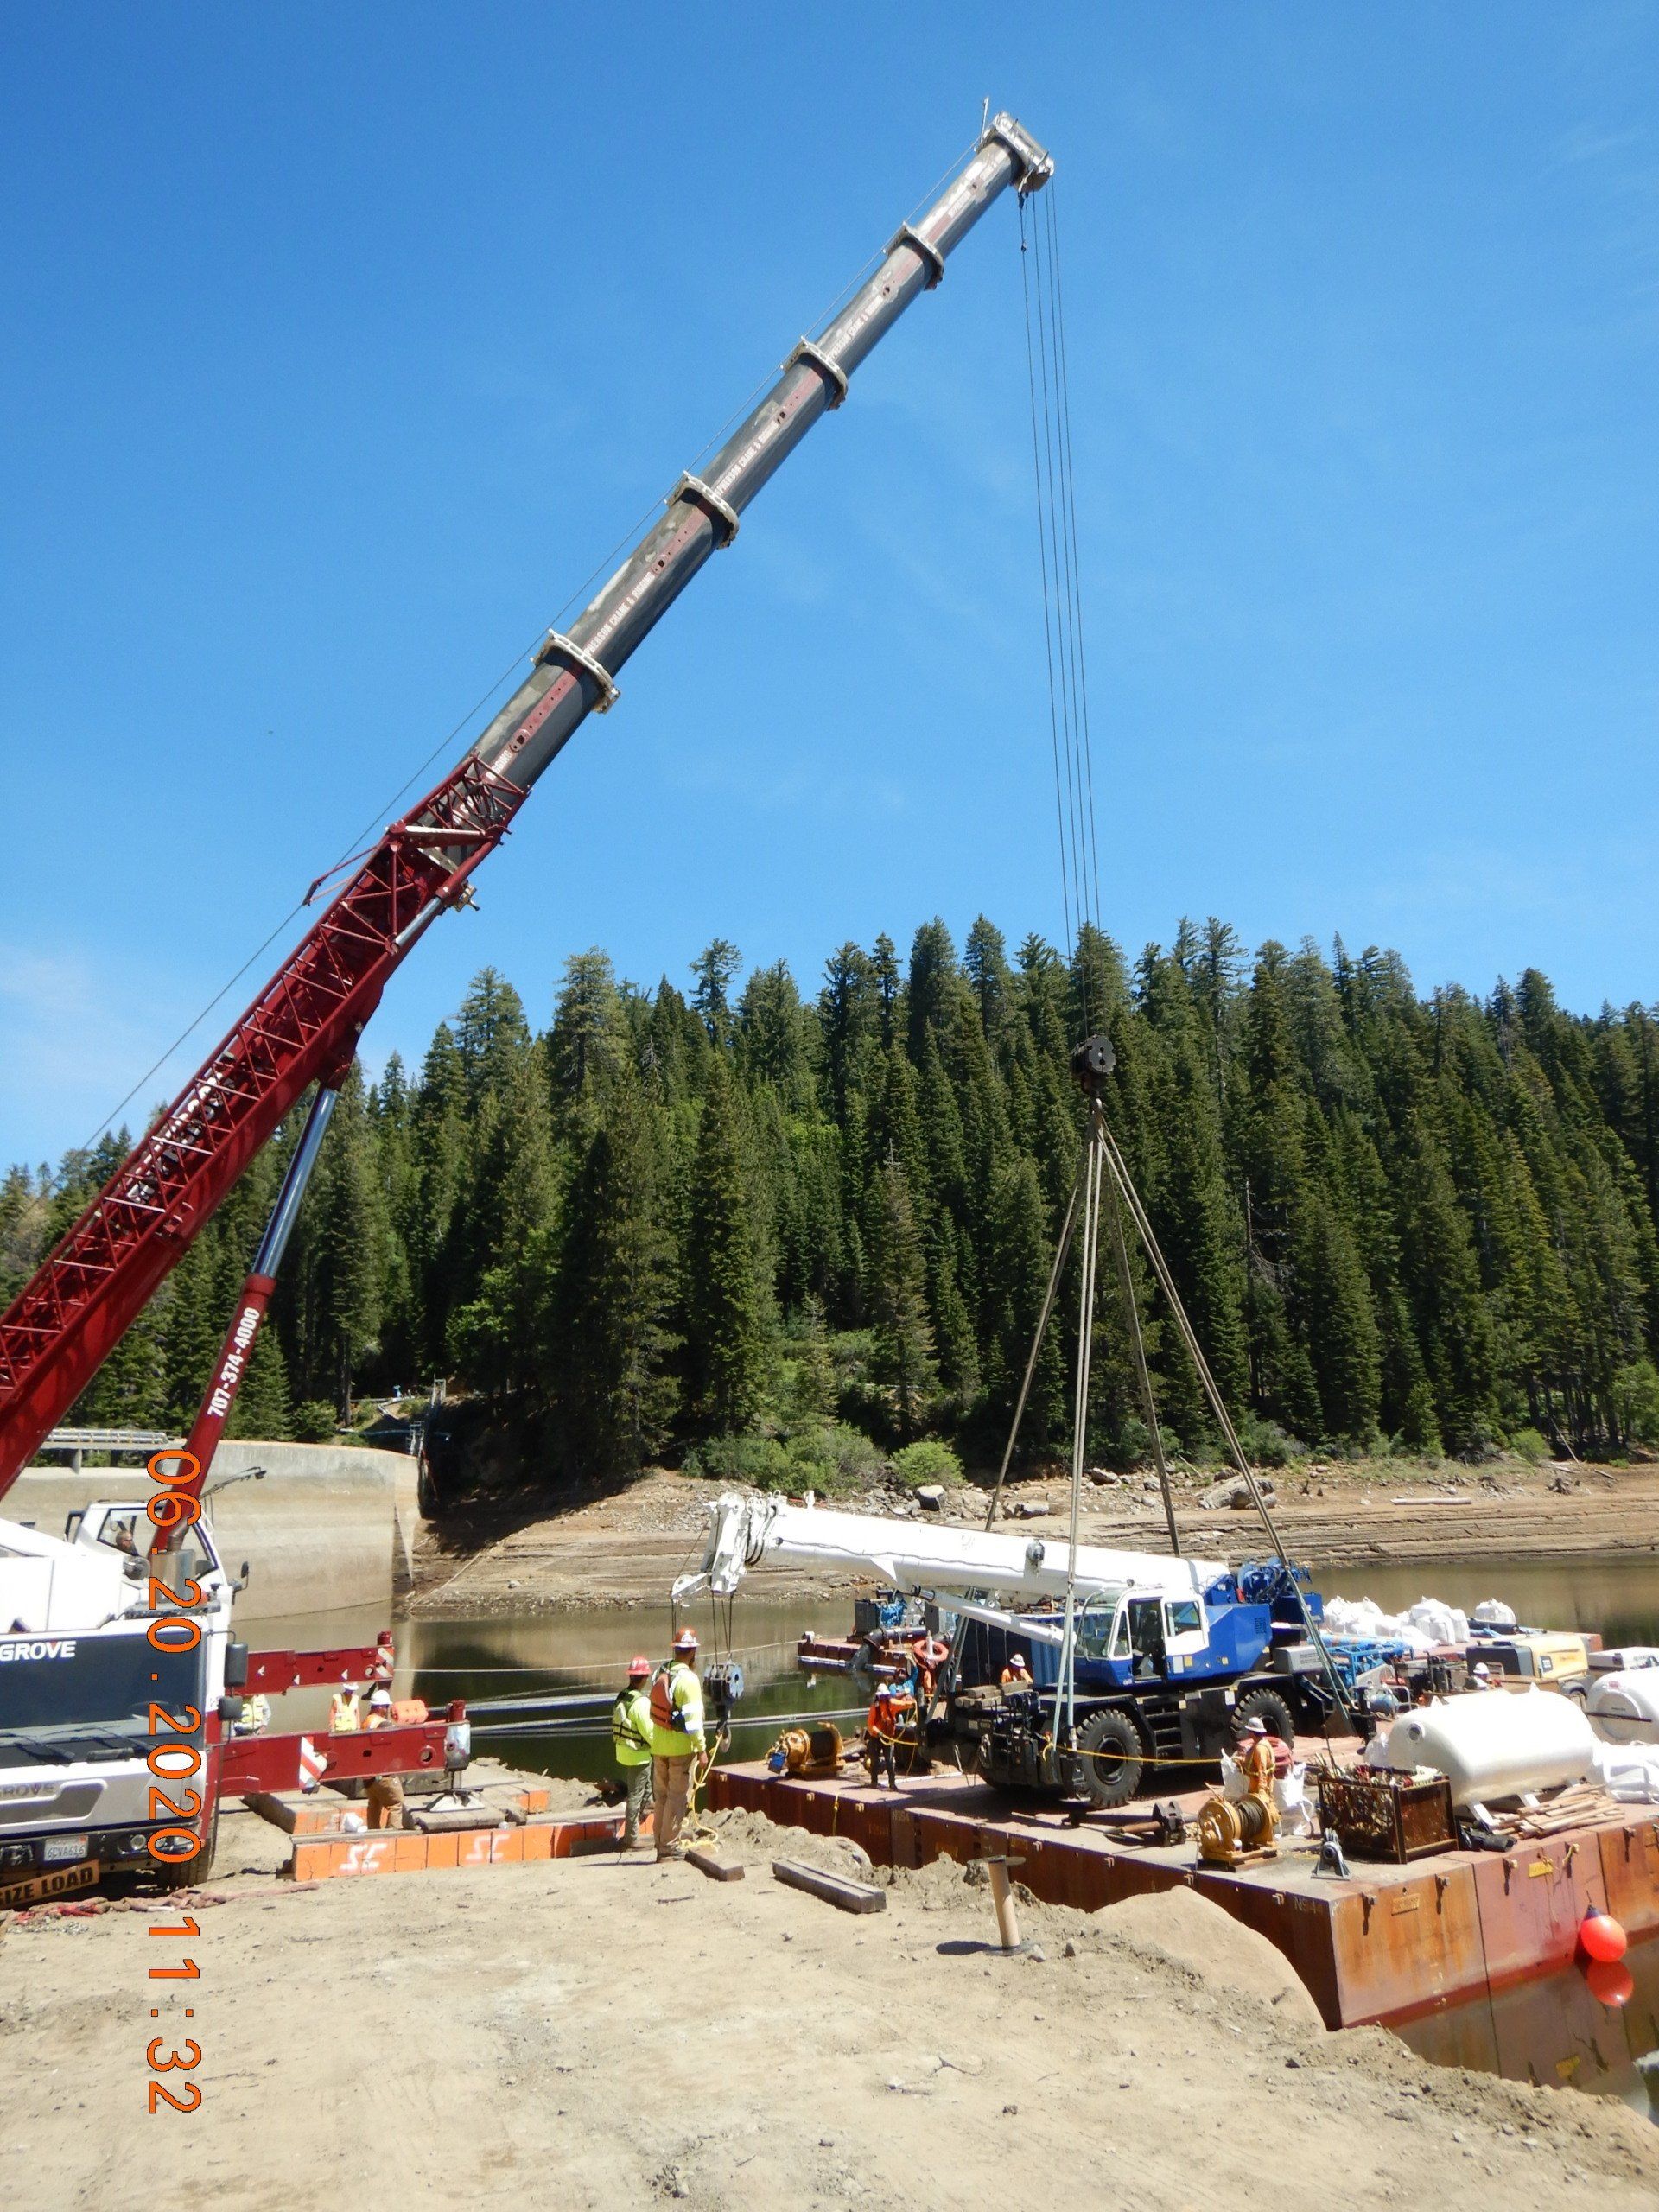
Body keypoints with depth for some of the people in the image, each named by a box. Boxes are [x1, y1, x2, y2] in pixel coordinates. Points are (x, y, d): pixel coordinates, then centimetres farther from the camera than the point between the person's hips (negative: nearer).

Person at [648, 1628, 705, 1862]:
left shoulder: (660, 1673, 3)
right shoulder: (688, 1678, -18)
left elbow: (654, 1709, 10)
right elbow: (693, 1717, -19)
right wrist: (701, 1748, -13)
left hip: (659, 1745, 7)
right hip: (681, 1747, -7)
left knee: (661, 1796, 16)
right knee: (677, 1797, 2)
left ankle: (661, 1842, 24)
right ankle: (669, 1846, 5)